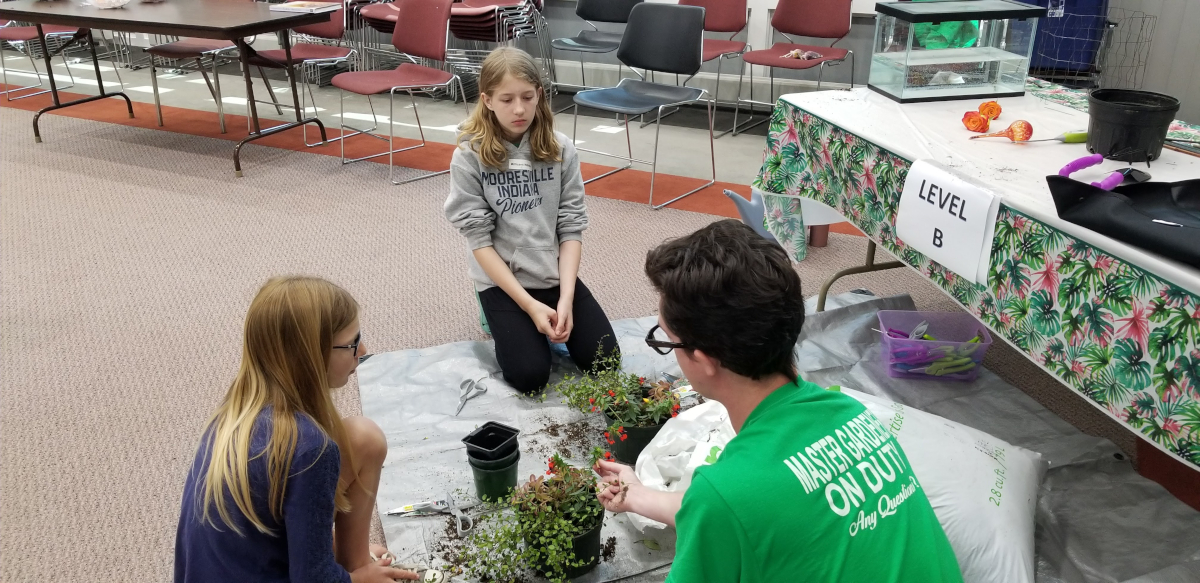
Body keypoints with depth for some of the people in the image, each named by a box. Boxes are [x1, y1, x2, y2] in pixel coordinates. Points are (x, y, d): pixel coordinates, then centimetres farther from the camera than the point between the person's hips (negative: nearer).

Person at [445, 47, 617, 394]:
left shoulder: (560, 149, -5)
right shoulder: (469, 157, -11)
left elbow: (572, 227, -4)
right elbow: (479, 239, -12)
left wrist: (566, 298, -15)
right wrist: (528, 304, -18)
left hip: (555, 274, 3)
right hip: (502, 279, -2)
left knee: (603, 360, -11)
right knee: (530, 376, -17)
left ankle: (551, 325, 18)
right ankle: (503, 319, 14)